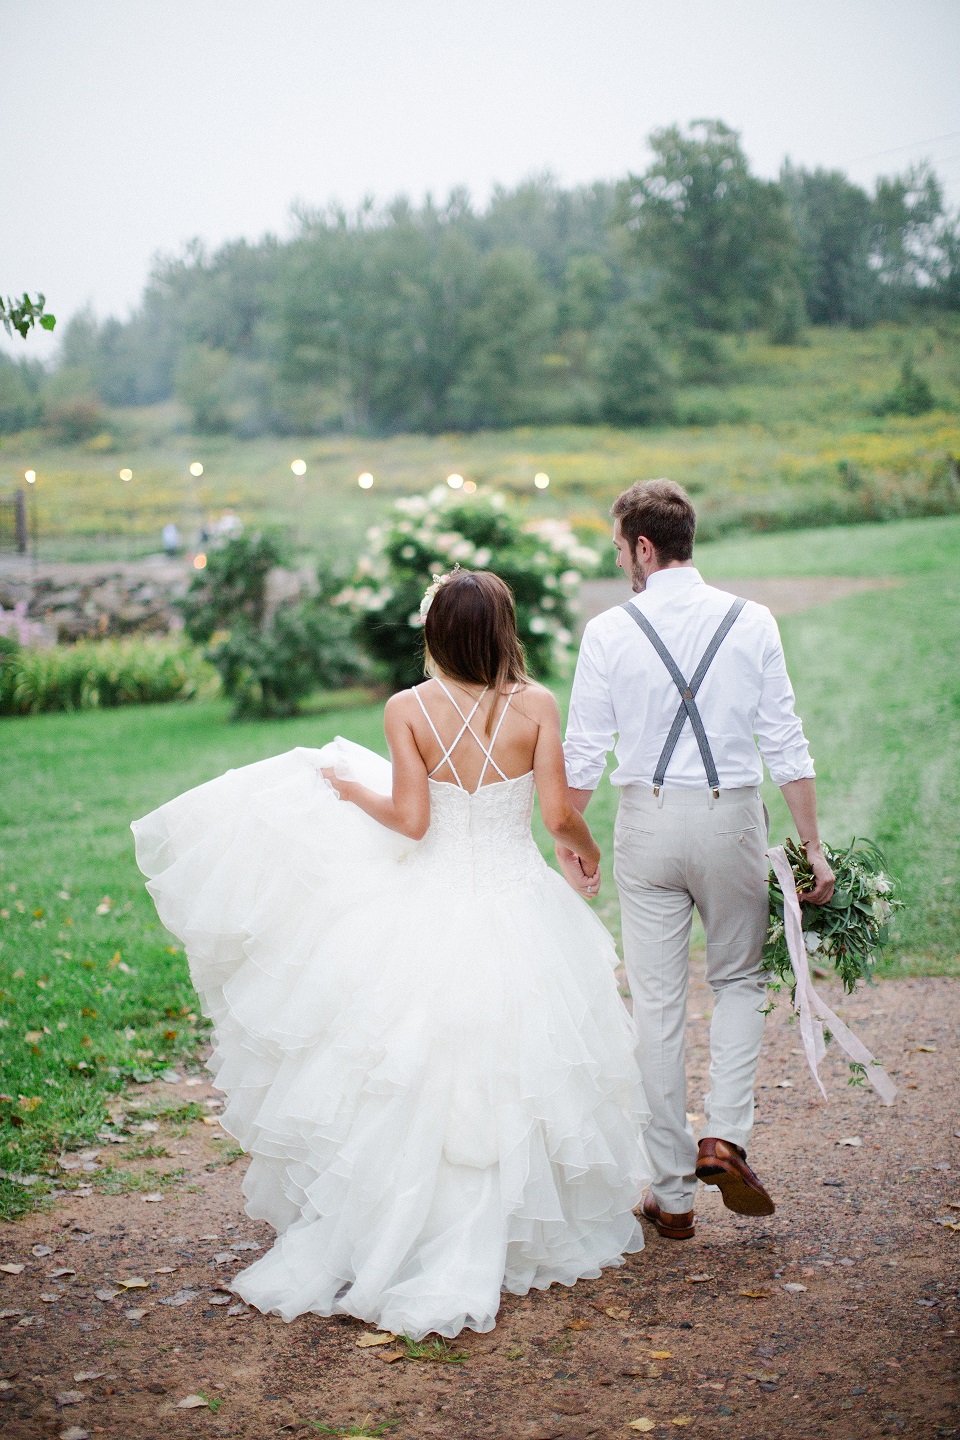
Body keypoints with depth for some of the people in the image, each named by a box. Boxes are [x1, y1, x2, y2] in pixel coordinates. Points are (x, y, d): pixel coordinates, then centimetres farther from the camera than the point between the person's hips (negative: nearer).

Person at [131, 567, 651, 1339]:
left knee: (415, 1088, 11)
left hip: (430, 914, 0)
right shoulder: (536, 704, -7)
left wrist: (352, 789, 7)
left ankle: (368, 1248, 19)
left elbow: (411, 820, -11)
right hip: (520, 913, 0)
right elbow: (560, 814, -9)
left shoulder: (407, 710, -8)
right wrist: (588, 851, 12)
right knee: (515, 1078, 11)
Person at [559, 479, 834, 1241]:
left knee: (657, 1003, 8)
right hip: (732, 816, 1)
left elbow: (585, 752, -2)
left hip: (649, 820, 0)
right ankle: (726, 1136, 2)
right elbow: (786, 745, -3)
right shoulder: (752, 623, -3)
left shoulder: (609, 631, -5)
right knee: (740, 980, 21)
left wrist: (568, 836, 12)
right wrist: (812, 846, 4)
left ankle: (672, 1193, 15)